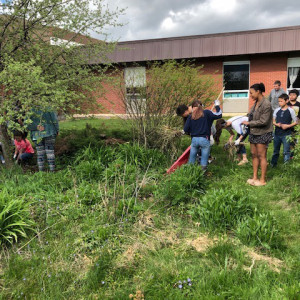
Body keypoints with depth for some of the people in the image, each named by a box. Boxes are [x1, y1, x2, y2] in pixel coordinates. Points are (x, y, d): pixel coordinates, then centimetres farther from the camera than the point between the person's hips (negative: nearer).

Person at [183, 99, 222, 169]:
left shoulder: (190, 116, 4)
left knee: (191, 159, 16)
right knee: (204, 159, 7)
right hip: (204, 140, -2)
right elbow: (219, 115, 1)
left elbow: (186, 130, 3)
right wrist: (217, 106, 15)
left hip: (194, 139, 2)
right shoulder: (206, 113, -1)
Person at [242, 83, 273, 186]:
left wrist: (249, 123, -14)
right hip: (253, 133, 8)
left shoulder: (266, 104, -17)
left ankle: (262, 180, 8)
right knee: (254, 155, 11)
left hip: (262, 134, -8)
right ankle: (254, 177, 21)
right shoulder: (256, 103, 8)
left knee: (261, 156, -1)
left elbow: (263, 121, -20)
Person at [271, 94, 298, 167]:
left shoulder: (291, 110, -5)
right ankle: (273, 164, 30)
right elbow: (273, 120, 11)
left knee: (286, 151, 1)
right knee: (276, 150, 16)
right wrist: (276, 124, -10)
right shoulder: (277, 110, 4)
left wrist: (288, 126, -17)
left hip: (286, 134, -4)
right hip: (277, 133, 4)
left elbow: (295, 122, -2)